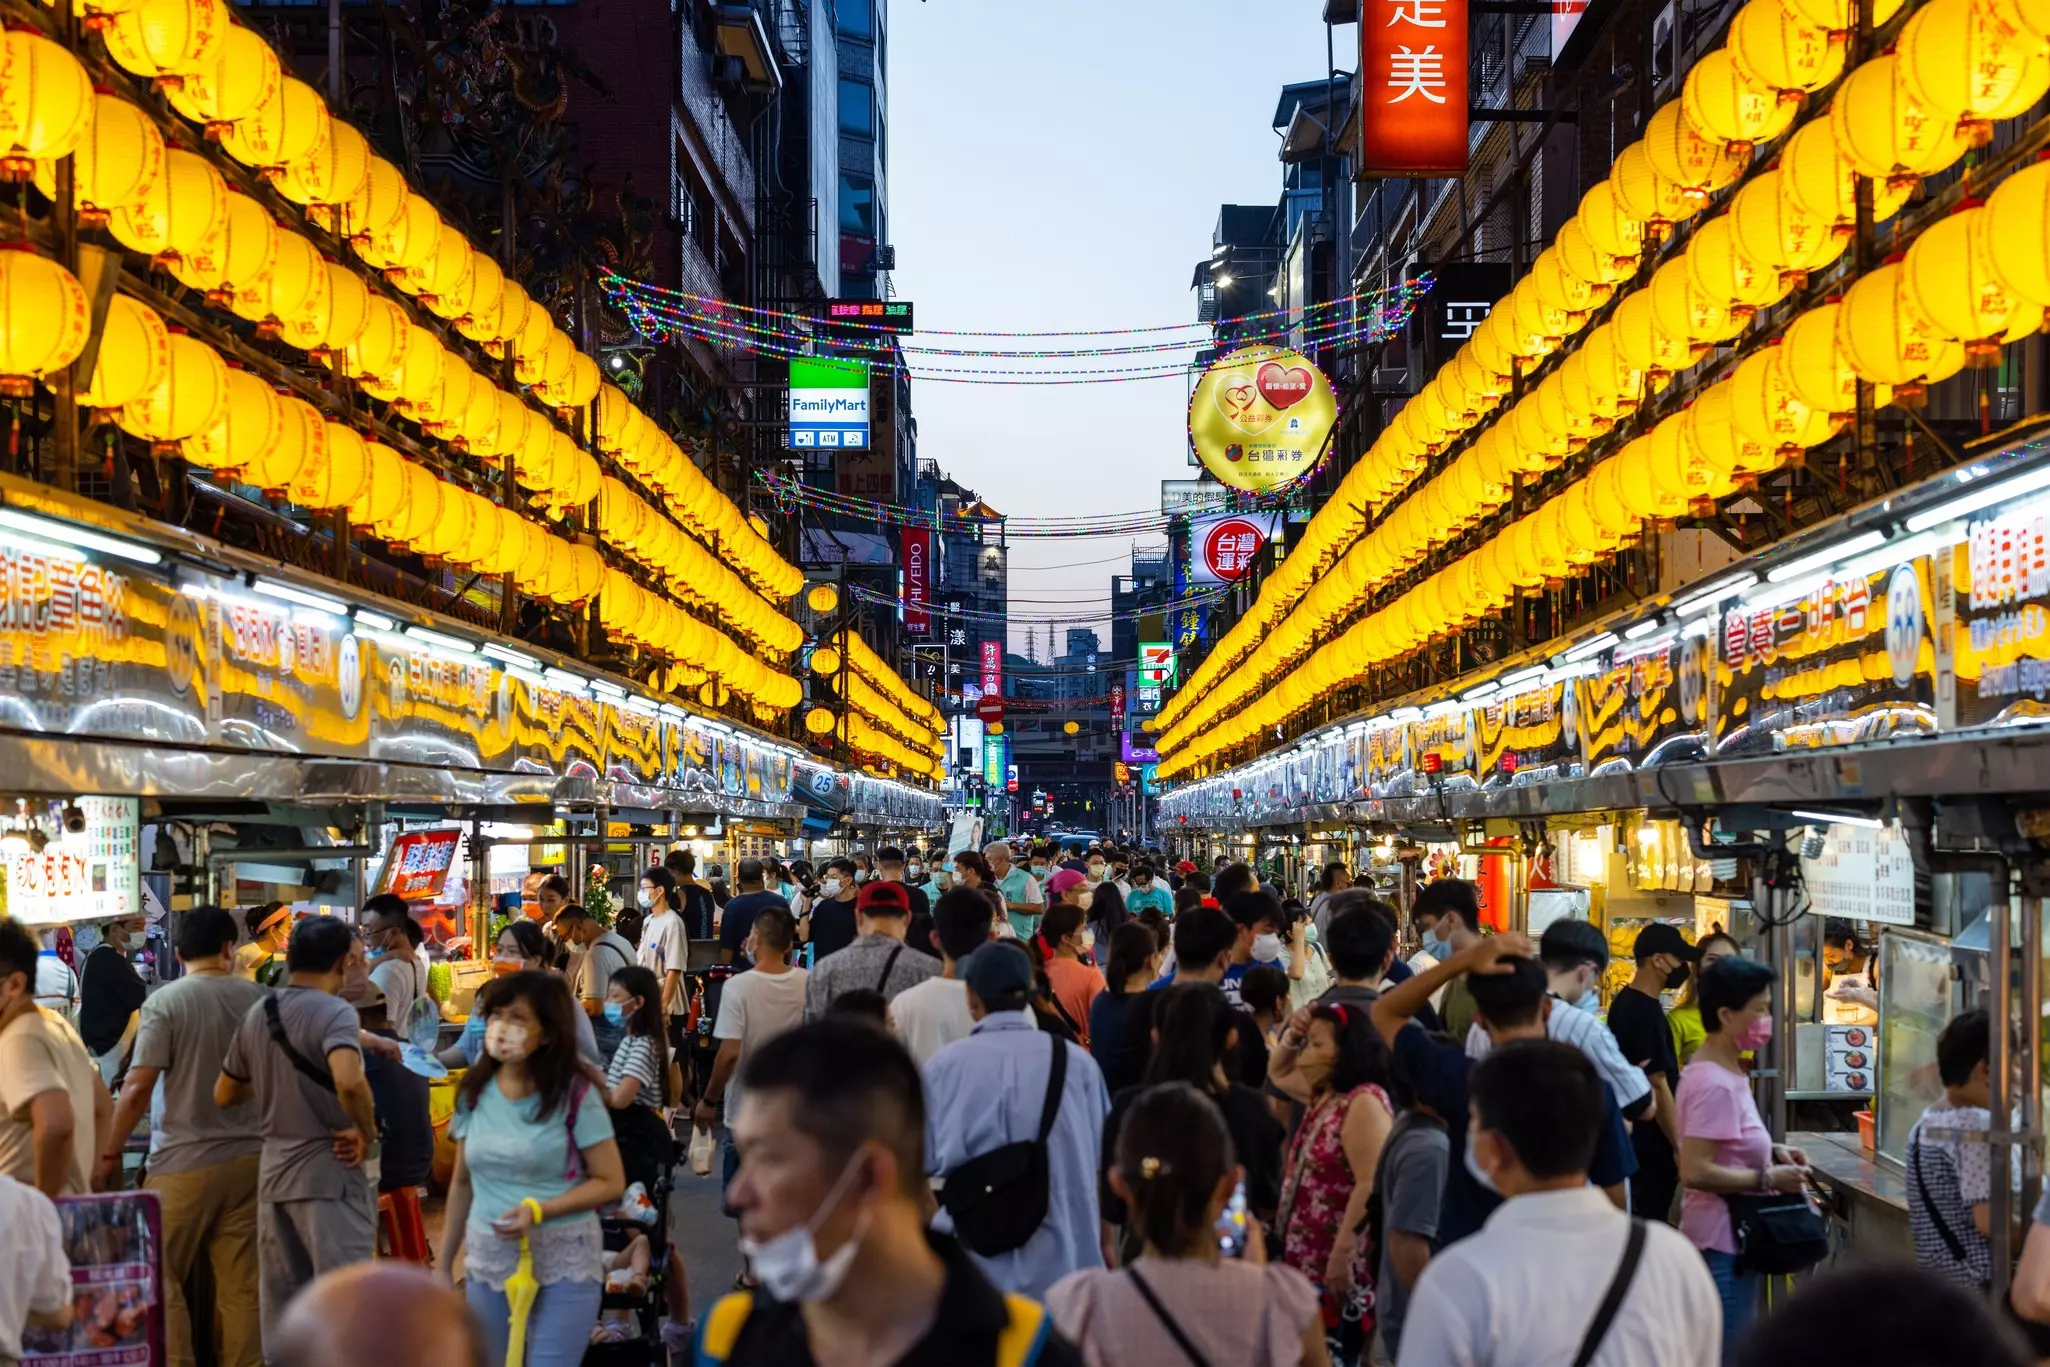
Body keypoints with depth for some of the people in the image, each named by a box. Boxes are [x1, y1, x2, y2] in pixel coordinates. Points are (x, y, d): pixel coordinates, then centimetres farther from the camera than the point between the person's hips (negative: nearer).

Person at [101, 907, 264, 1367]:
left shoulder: (165, 1001, -8)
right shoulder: (257, 997, 3)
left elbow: (138, 1089, -11)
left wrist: (110, 1153, -1)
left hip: (185, 1162, -4)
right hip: (249, 1157, 4)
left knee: (162, 1280, 7)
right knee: (241, 1284, 7)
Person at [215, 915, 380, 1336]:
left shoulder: (256, 1015, 8)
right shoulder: (334, 1012, -14)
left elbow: (224, 1094, 20)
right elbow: (348, 1080, -33)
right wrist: (366, 1130, -17)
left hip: (274, 1170, 7)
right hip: (329, 1172, -7)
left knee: (280, 1301, 13)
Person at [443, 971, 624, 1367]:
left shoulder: (576, 1095, -11)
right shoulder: (474, 1093, 3)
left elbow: (611, 1182, -9)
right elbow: (462, 1183, 13)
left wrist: (539, 1210, -20)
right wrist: (444, 1263, 14)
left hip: (563, 1266, -4)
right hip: (489, 1261, 5)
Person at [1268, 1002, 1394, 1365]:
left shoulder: (1364, 1102, -19)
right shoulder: (1325, 1094, 12)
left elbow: (1370, 1187, -26)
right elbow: (1278, 1074, 31)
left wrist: (1342, 1257, -27)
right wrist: (1290, 1036, 10)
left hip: (1339, 1266, -10)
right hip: (1309, 1260, 10)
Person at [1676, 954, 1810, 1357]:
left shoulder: (1723, 1071, 9)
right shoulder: (1715, 1084, -22)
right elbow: (1695, 1171, -27)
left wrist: (1770, 1152, 6)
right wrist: (1768, 1179, -20)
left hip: (1728, 1234, 10)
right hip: (1723, 1238, -10)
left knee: (1720, 1348, 18)